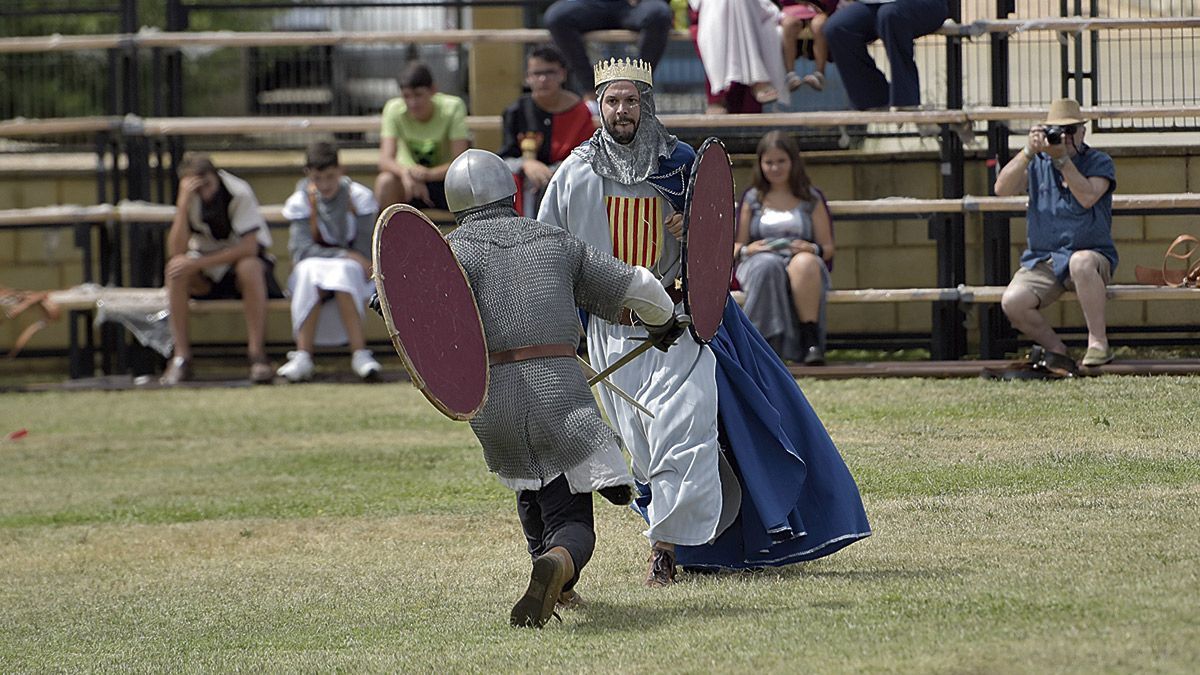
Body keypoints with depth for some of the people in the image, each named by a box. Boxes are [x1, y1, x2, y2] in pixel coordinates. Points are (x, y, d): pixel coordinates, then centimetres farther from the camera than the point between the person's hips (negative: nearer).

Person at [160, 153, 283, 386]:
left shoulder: (239, 193, -20)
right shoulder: (189, 199, -10)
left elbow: (250, 246, -28)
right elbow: (176, 252, -20)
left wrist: (198, 263, -31)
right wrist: (183, 204, -31)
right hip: (205, 278, 3)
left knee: (249, 267, -37)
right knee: (175, 269, -28)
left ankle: (257, 353, -34)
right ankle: (181, 356, -27)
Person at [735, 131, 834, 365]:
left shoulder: (811, 200, 17)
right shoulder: (752, 199, 18)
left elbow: (828, 247, 13)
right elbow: (736, 247, 17)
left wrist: (812, 249, -10)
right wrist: (747, 249, -7)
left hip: (804, 263, 0)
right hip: (758, 264, 0)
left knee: (805, 263, -39)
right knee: (769, 267, -39)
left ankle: (811, 338, -40)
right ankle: (767, 341, -43)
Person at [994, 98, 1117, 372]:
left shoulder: (1099, 162, 4)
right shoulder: (1037, 164, 13)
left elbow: (1087, 197, -15)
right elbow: (1002, 189, -3)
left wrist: (1062, 159, -19)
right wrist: (1029, 150, -12)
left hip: (1091, 255, -3)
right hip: (1041, 261, 3)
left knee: (1081, 262, -41)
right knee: (1011, 302, -25)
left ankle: (1098, 342, -28)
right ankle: (1055, 349, -2)